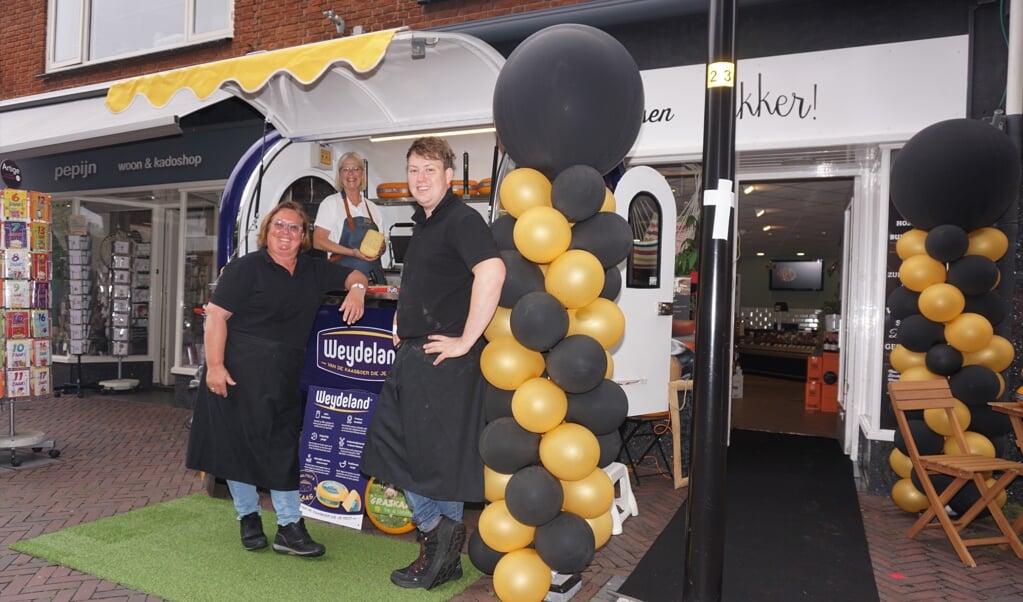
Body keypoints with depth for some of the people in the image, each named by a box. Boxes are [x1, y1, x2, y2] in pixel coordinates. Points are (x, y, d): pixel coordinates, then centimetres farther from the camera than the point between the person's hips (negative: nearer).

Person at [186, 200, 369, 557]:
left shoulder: (313, 270, 11)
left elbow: (354, 275, 21)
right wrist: (214, 366, -17)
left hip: (283, 377, 5)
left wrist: (357, 290, -4)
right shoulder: (246, 268, -6)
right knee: (239, 442, 6)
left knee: (281, 445, 5)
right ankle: (249, 518, 23)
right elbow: (216, 315, -11)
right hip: (239, 372, -4)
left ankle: (289, 527, 12)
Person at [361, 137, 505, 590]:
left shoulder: (461, 219, -13)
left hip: (443, 358, -10)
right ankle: (436, 529, 24)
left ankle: (442, 533, 17)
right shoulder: (423, 223, 16)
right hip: (412, 354, 10)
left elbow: (492, 271, -31)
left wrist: (466, 340, -26)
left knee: (442, 456, 0)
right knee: (394, 445, 14)